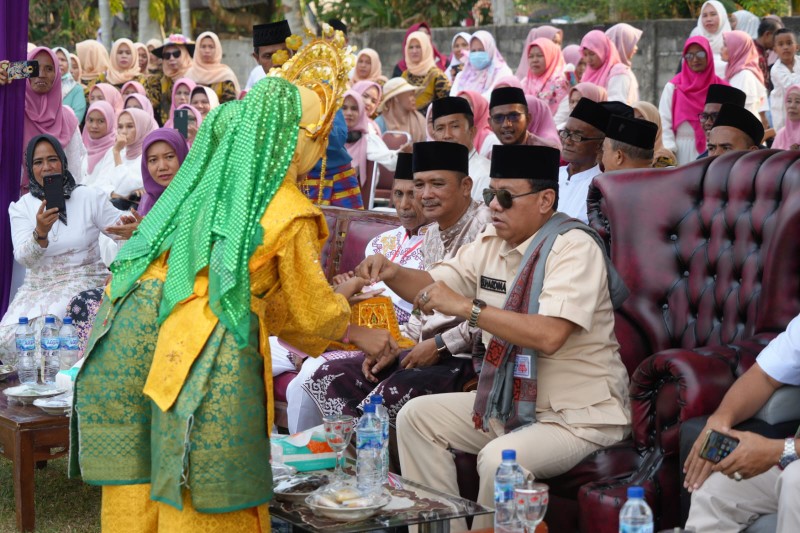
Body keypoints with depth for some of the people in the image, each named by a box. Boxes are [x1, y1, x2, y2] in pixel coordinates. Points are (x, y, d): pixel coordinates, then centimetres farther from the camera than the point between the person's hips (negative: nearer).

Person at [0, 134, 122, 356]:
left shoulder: (89, 197, 1)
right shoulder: (21, 207, 5)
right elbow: (23, 258, -9)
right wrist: (40, 233, -28)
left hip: (83, 281, -3)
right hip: (37, 286, 3)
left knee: (45, 329, -32)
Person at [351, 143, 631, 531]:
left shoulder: (574, 247, -19)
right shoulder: (492, 243, 6)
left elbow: (550, 335, -32)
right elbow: (431, 286, 13)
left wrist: (466, 307, -28)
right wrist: (391, 274, -9)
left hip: (580, 416, -9)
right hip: (510, 402, 9)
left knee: (500, 459, -32)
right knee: (417, 417, 3)